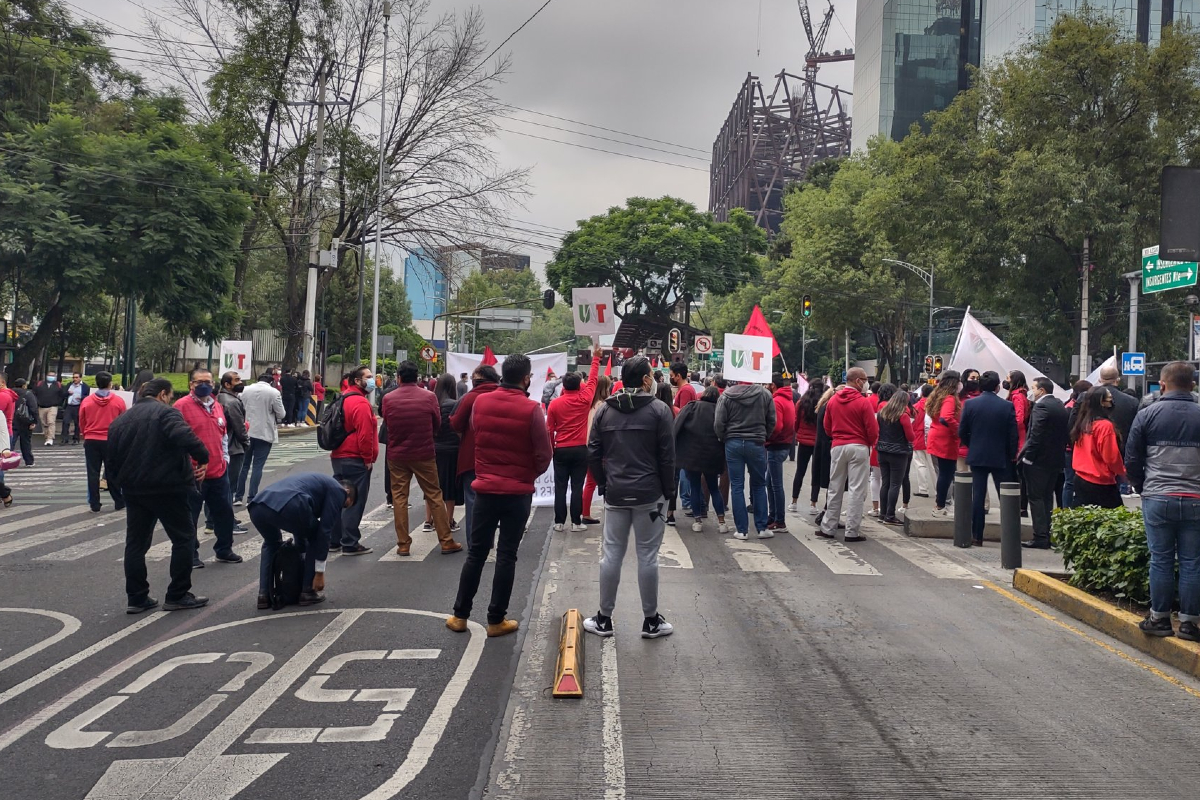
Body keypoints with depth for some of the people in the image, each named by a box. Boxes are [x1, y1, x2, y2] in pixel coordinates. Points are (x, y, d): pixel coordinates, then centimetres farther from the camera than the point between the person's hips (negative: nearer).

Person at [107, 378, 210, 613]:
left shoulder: (121, 420, 13)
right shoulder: (166, 413, -10)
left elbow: (111, 459, 15)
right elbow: (184, 436, -29)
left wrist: (119, 483, 23)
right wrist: (202, 457, -20)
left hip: (134, 490, 7)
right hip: (168, 488, -6)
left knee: (136, 542, 13)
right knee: (183, 538, 5)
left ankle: (137, 598, 14)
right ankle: (177, 596, 6)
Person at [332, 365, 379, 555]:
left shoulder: (343, 399, 15)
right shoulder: (361, 403, -16)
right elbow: (365, 434, -22)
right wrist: (368, 458, -15)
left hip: (339, 457, 10)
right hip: (356, 460, -10)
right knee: (355, 502, -4)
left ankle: (335, 539, 24)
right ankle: (350, 544, -1)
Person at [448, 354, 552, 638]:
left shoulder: (480, 402, -3)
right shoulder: (531, 409, -14)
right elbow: (544, 454, -9)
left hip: (485, 489, 3)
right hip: (518, 493, -3)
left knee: (476, 553, 13)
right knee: (506, 556, 6)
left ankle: (460, 615, 19)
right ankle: (496, 620, 12)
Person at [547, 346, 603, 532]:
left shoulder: (554, 403, -3)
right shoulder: (584, 399, -5)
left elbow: (549, 429, 1)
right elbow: (593, 379, 9)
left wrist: (551, 448, 13)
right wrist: (596, 358, 19)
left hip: (561, 450, 1)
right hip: (580, 449, -1)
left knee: (560, 487, 5)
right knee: (577, 487, 2)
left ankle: (559, 522, 7)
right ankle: (576, 522, 4)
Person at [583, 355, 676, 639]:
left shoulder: (605, 410, 4)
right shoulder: (659, 411, -7)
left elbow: (593, 453, 4)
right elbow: (667, 457, -8)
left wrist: (603, 484, 14)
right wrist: (668, 491, 3)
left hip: (615, 495, 3)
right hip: (649, 495, -3)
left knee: (611, 555, 8)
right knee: (647, 556, 3)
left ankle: (604, 619, 15)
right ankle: (651, 621, 13)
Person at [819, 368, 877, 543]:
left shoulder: (833, 400, 4)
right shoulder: (863, 402, -10)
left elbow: (827, 427, 10)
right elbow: (873, 430, -8)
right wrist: (871, 442, 12)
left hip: (837, 447, 4)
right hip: (859, 448, -4)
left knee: (835, 489, 12)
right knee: (856, 490, 0)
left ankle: (828, 528, 16)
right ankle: (852, 532, 1)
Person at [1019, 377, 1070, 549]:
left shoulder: (1041, 406, -15)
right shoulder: (1062, 407, 12)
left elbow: (1036, 435, -21)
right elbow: (1067, 433, 13)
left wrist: (1026, 456, -17)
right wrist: (1059, 452, 16)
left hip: (1038, 460, -9)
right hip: (1055, 460, 9)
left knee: (1036, 498, -4)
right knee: (1047, 498, 14)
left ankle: (1040, 538, -6)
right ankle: (1047, 536, 17)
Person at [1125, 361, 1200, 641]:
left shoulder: (1147, 415, -1)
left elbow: (1132, 460, 2)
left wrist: (1142, 489, 15)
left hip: (1157, 499, 0)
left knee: (1161, 560, 7)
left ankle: (1159, 618, 13)